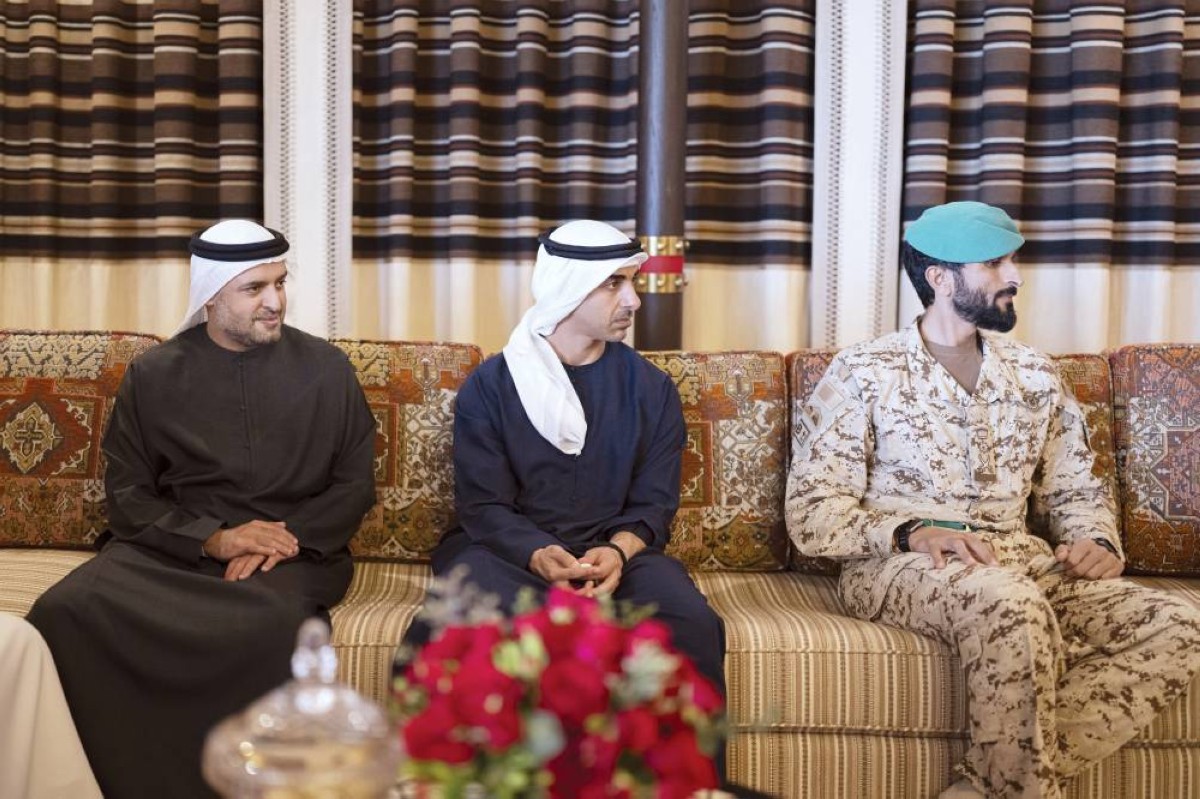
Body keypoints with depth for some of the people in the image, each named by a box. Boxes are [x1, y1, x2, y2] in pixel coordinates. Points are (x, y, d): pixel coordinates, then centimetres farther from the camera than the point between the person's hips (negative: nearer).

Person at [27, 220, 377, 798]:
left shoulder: (326, 368, 7)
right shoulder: (154, 374, 9)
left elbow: (355, 484, 6)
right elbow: (127, 494, 5)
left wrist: (289, 539, -12)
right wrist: (212, 537, -13)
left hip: (290, 550, -1)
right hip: (171, 545, 2)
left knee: (270, 624, -38)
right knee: (65, 611, -28)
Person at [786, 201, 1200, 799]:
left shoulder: (1035, 376, 15)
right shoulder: (861, 373, -1)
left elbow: (1076, 490, 21)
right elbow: (811, 511, -6)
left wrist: (1098, 543, -3)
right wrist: (912, 532, -22)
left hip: (1020, 564, 6)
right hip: (894, 564, -6)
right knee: (1012, 608, -39)